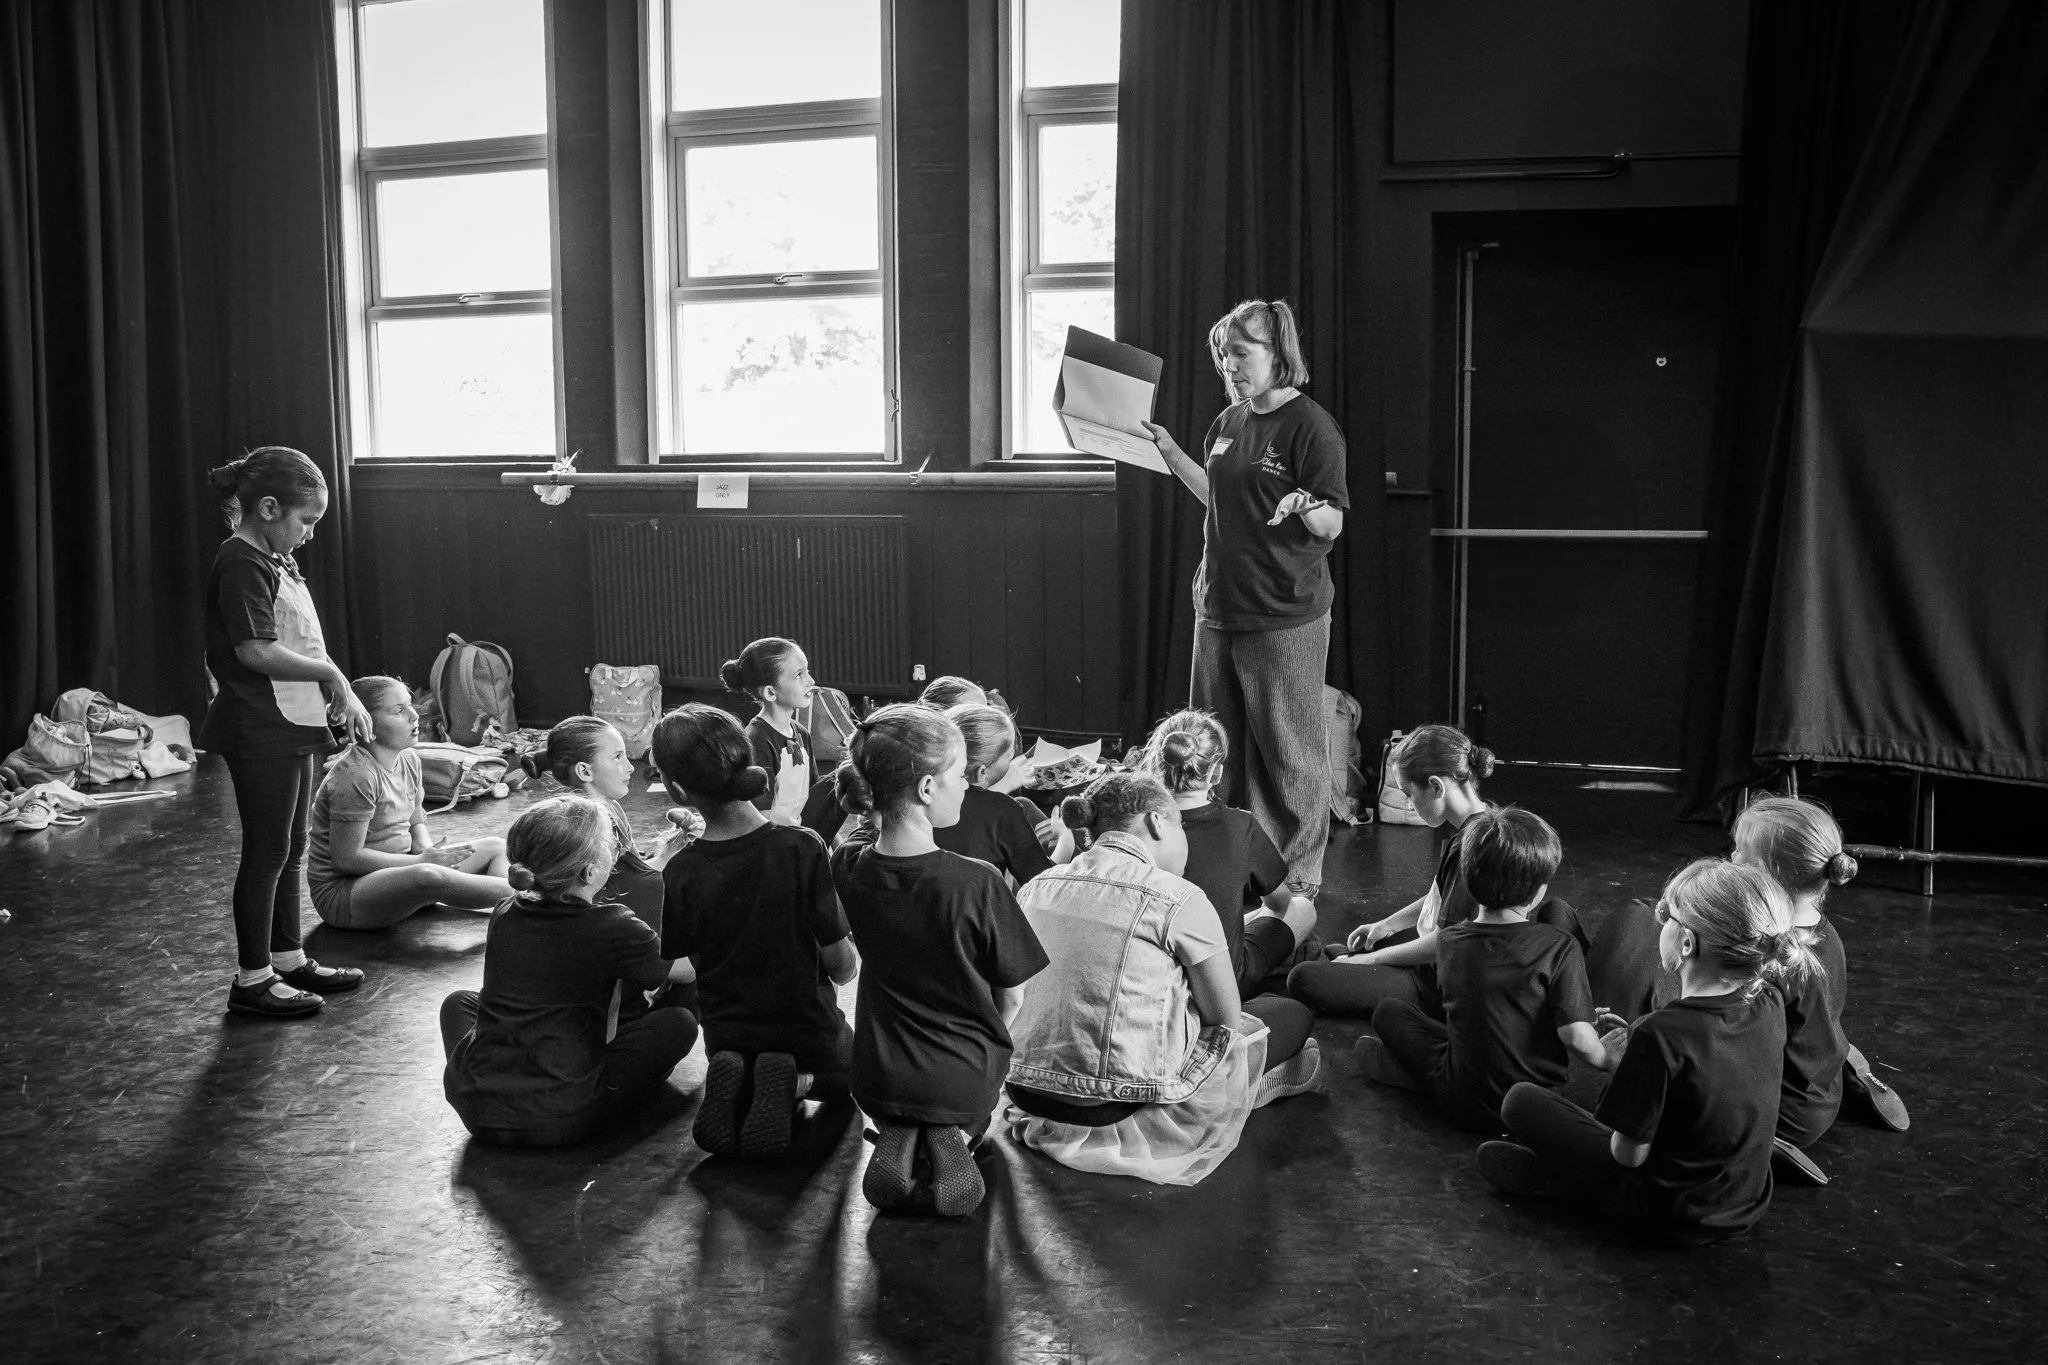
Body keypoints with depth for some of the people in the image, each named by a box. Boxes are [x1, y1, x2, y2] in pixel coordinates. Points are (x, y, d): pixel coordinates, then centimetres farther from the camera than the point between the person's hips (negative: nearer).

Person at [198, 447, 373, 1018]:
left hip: (296, 726, 9)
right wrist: (331, 673, -13)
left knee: (290, 849, 16)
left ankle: (288, 959, 27)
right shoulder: (241, 562, -15)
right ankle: (252, 980, 8)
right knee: (267, 852, -1)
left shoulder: (276, 562, 15)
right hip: (262, 731, -9)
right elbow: (256, 651, -22)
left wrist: (341, 693, 6)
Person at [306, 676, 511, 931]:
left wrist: (429, 852, -8)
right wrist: (422, 861, -20)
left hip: (396, 871, 10)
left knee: (495, 847, 3)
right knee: (428, 877, -39)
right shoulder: (355, 776, -22)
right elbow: (346, 859, -22)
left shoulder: (409, 759, 5)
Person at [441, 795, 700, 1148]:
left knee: (460, 1002, 34)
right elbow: (689, 969, 3)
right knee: (678, 1023, 8)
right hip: (558, 1123, -5)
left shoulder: (505, 915, 4)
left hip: (474, 1111, 5)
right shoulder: (612, 929, -12)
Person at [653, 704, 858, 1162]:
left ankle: (736, 1085, 0)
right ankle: (793, 1083, -2)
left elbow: (690, 964, -6)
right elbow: (841, 964, -18)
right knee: (847, 1069, 32)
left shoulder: (680, 872, -18)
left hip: (726, 1036, 2)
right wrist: (848, 966, 6)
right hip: (809, 1030, -2)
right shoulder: (803, 848, -24)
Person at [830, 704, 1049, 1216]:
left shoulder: (848, 867, -15)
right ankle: (951, 1139, -1)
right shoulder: (978, 883, -27)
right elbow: (1012, 997, -11)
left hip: (878, 1079, 2)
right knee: (973, 1116, 36)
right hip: (964, 1083, -2)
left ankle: (899, 1139, 2)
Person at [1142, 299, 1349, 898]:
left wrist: (1305, 507, -33)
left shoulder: (1310, 427, -10)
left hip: (1284, 618, -8)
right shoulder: (1227, 423, 13)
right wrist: (1170, 453, 19)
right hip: (1218, 608, 8)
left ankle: (1299, 875, 11)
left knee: (1288, 752, -1)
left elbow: (1334, 524, -12)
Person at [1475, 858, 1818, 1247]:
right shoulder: (1769, 1004, -11)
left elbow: (1630, 1154, -21)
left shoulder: (1661, 1033, -31)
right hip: (1747, 1210, 6)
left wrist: (1622, 1061, -7)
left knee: (1521, 1100, 4)